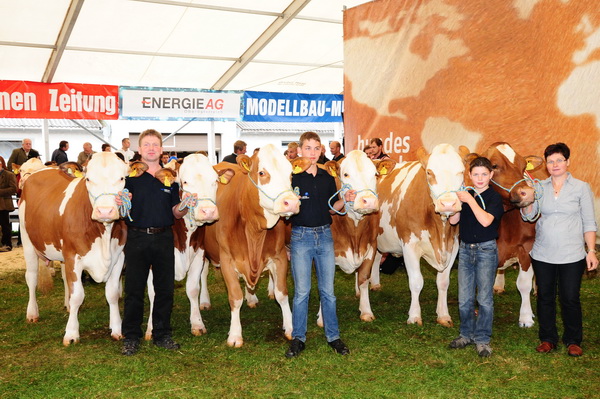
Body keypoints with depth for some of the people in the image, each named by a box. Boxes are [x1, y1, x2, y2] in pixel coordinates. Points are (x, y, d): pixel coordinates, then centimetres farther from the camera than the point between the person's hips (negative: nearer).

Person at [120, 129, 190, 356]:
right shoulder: (130, 176, 0)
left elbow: (176, 212, 8)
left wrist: (184, 207, -12)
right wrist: (120, 205, -24)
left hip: (164, 237, 2)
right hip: (136, 237, -2)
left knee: (165, 289, 8)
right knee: (134, 290, 5)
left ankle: (162, 335, 22)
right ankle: (131, 337, 16)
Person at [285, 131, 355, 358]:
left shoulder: (327, 177, 9)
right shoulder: (293, 177, -4)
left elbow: (332, 206, 13)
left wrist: (345, 200, -5)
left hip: (325, 235, 4)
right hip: (301, 236, -3)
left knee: (328, 290, 10)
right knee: (301, 291, 2)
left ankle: (333, 337, 21)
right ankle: (298, 339, 14)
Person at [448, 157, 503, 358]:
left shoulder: (494, 197, -7)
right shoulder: (465, 194, 7)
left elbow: (486, 220, -24)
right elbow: (453, 220, -2)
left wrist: (470, 200, -22)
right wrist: (458, 200, -10)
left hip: (486, 250, -4)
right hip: (465, 249, 5)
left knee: (485, 299, 3)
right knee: (464, 299, 10)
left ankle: (482, 339, 14)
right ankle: (467, 334, 25)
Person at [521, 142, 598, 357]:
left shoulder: (581, 188, 0)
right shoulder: (540, 187, 6)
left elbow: (589, 223, 0)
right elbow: (528, 216, 0)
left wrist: (591, 251, -6)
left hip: (572, 256, -3)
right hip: (542, 255, 3)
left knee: (570, 299, 3)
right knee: (545, 297, 10)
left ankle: (573, 341, 21)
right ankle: (548, 339, 24)